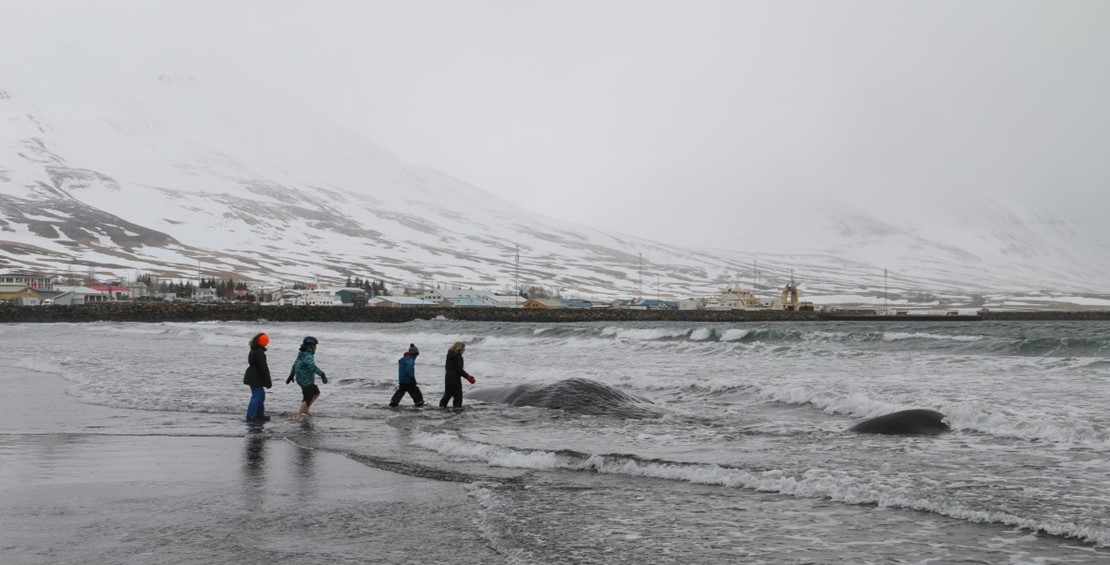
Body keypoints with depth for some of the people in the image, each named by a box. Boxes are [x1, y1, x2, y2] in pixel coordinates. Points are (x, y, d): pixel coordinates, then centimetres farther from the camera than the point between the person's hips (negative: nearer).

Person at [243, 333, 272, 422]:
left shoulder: (254, 350, 12)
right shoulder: (259, 352, -20)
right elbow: (263, 368, -21)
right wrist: (268, 382, -17)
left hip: (252, 377, 10)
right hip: (256, 378, -10)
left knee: (260, 395, 19)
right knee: (257, 396, -7)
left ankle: (260, 415, 26)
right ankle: (250, 417, -7)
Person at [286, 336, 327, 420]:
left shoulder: (302, 354, 11)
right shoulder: (308, 356, -21)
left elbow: (295, 365, 22)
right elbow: (312, 367, -39)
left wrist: (291, 375, 33)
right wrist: (322, 374, -45)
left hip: (301, 379, 10)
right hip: (306, 381, -10)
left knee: (316, 392, 20)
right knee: (308, 398, -3)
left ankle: (305, 410, 24)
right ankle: (298, 415, -1)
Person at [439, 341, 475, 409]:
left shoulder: (449, 356, 9)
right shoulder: (459, 357, -15)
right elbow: (459, 370, -20)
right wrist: (468, 377, -16)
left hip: (447, 377, 8)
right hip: (455, 379, -8)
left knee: (447, 394, 18)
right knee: (458, 396, -1)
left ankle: (442, 406, 19)